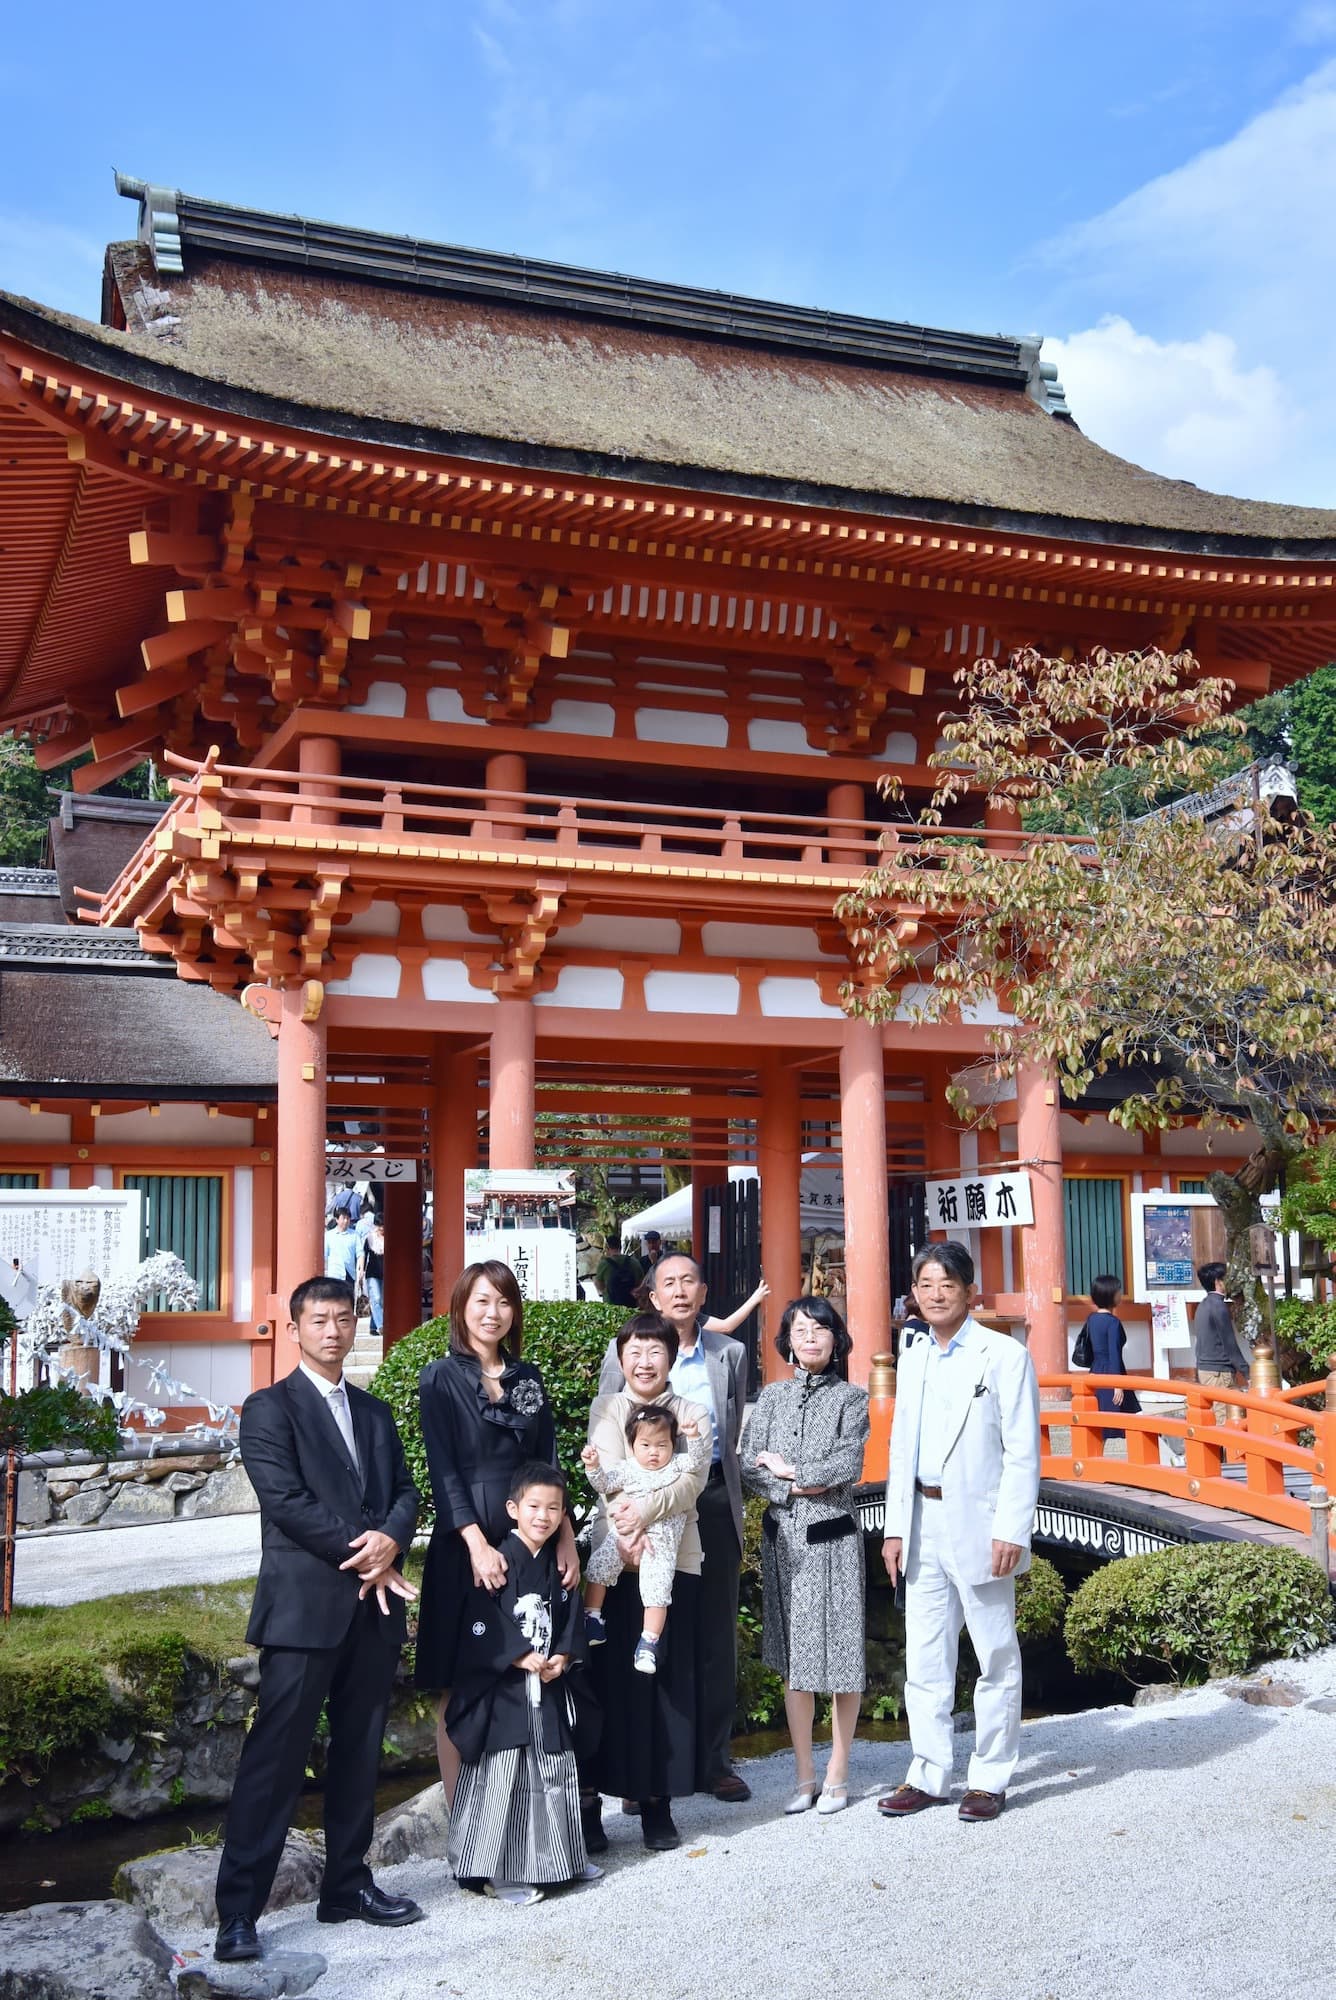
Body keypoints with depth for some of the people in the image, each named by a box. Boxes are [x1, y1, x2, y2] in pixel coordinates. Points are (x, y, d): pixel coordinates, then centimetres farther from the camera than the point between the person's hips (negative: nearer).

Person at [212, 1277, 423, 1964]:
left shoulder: (374, 1413, 18)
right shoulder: (269, 1409, -1)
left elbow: (405, 1492, 12)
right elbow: (285, 1500, -12)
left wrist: (390, 1540, -10)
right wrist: (363, 1556, -12)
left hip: (373, 1606, 6)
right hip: (304, 1606, -6)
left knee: (359, 1752, 11)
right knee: (275, 1756, -6)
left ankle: (347, 1886, 22)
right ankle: (238, 1911, 0)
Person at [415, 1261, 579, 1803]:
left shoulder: (528, 1377, 11)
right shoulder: (441, 1378, -1)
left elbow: (548, 1463, 11)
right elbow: (442, 1470, -8)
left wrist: (566, 1536, 0)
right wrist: (477, 1544, -18)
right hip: (464, 1545, -4)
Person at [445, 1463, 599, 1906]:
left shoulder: (558, 1565, 6)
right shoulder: (500, 1561, -14)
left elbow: (571, 1616, 11)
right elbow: (479, 1624, -18)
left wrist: (562, 1656, -5)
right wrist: (520, 1657, -20)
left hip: (547, 1686, 7)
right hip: (502, 1689, -7)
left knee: (554, 1771, 15)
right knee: (503, 1775, -3)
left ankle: (561, 1857, 28)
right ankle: (498, 1871, 6)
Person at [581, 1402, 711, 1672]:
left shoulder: (677, 1466, 8)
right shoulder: (627, 1469, 8)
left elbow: (698, 1462, -5)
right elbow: (604, 1484, 0)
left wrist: (694, 1437, -20)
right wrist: (593, 1467, -17)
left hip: (662, 1541, -2)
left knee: (657, 1588, -13)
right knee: (599, 1564, -14)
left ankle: (648, 1643, -7)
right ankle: (592, 1617, 1)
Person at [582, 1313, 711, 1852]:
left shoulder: (693, 1416, 9)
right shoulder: (605, 1409, 8)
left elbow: (691, 1481, -6)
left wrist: (646, 1509, -24)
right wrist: (626, 1534, -20)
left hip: (675, 1559, 1)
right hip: (614, 1560, -1)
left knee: (667, 1681, 2)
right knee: (612, 1676, -3)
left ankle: (657, 1802, 12)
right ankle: (589, 1802, 4)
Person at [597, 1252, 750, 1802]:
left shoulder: (730, 1353, 10)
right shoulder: (625, 1352, 2)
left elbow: (735, 1434, 15)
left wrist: (729, 1499, 7)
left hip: (714, 1499, 2)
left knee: (716, 1634, 7)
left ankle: (712, 1759, 17)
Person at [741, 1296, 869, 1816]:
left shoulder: (850, 1398, 0)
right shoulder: (772, 1396, 8)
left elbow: (846, 1467, -12)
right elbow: (748, 1470, 1)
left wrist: (785, 1469, -7)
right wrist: (797, 1488, -12)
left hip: (833, 1538, -3)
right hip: (783, 1538, 3)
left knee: (839, 1655, 0)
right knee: (793, 1658, 8)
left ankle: (837, 1774, 13)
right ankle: (804, 1775, 17)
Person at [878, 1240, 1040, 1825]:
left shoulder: (1004, 1355, -7)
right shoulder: (912, 1360, 12)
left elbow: (1022, 1452, -10)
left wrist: (1012, 1531, -17)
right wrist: (895, 1528, 10)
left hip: (978, 1528, -6)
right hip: (923, 1526, 6)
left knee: (995, 1657, 5)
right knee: (924, 1660, 10)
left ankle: (989, 1779, 16)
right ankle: (929, 1775, 20)